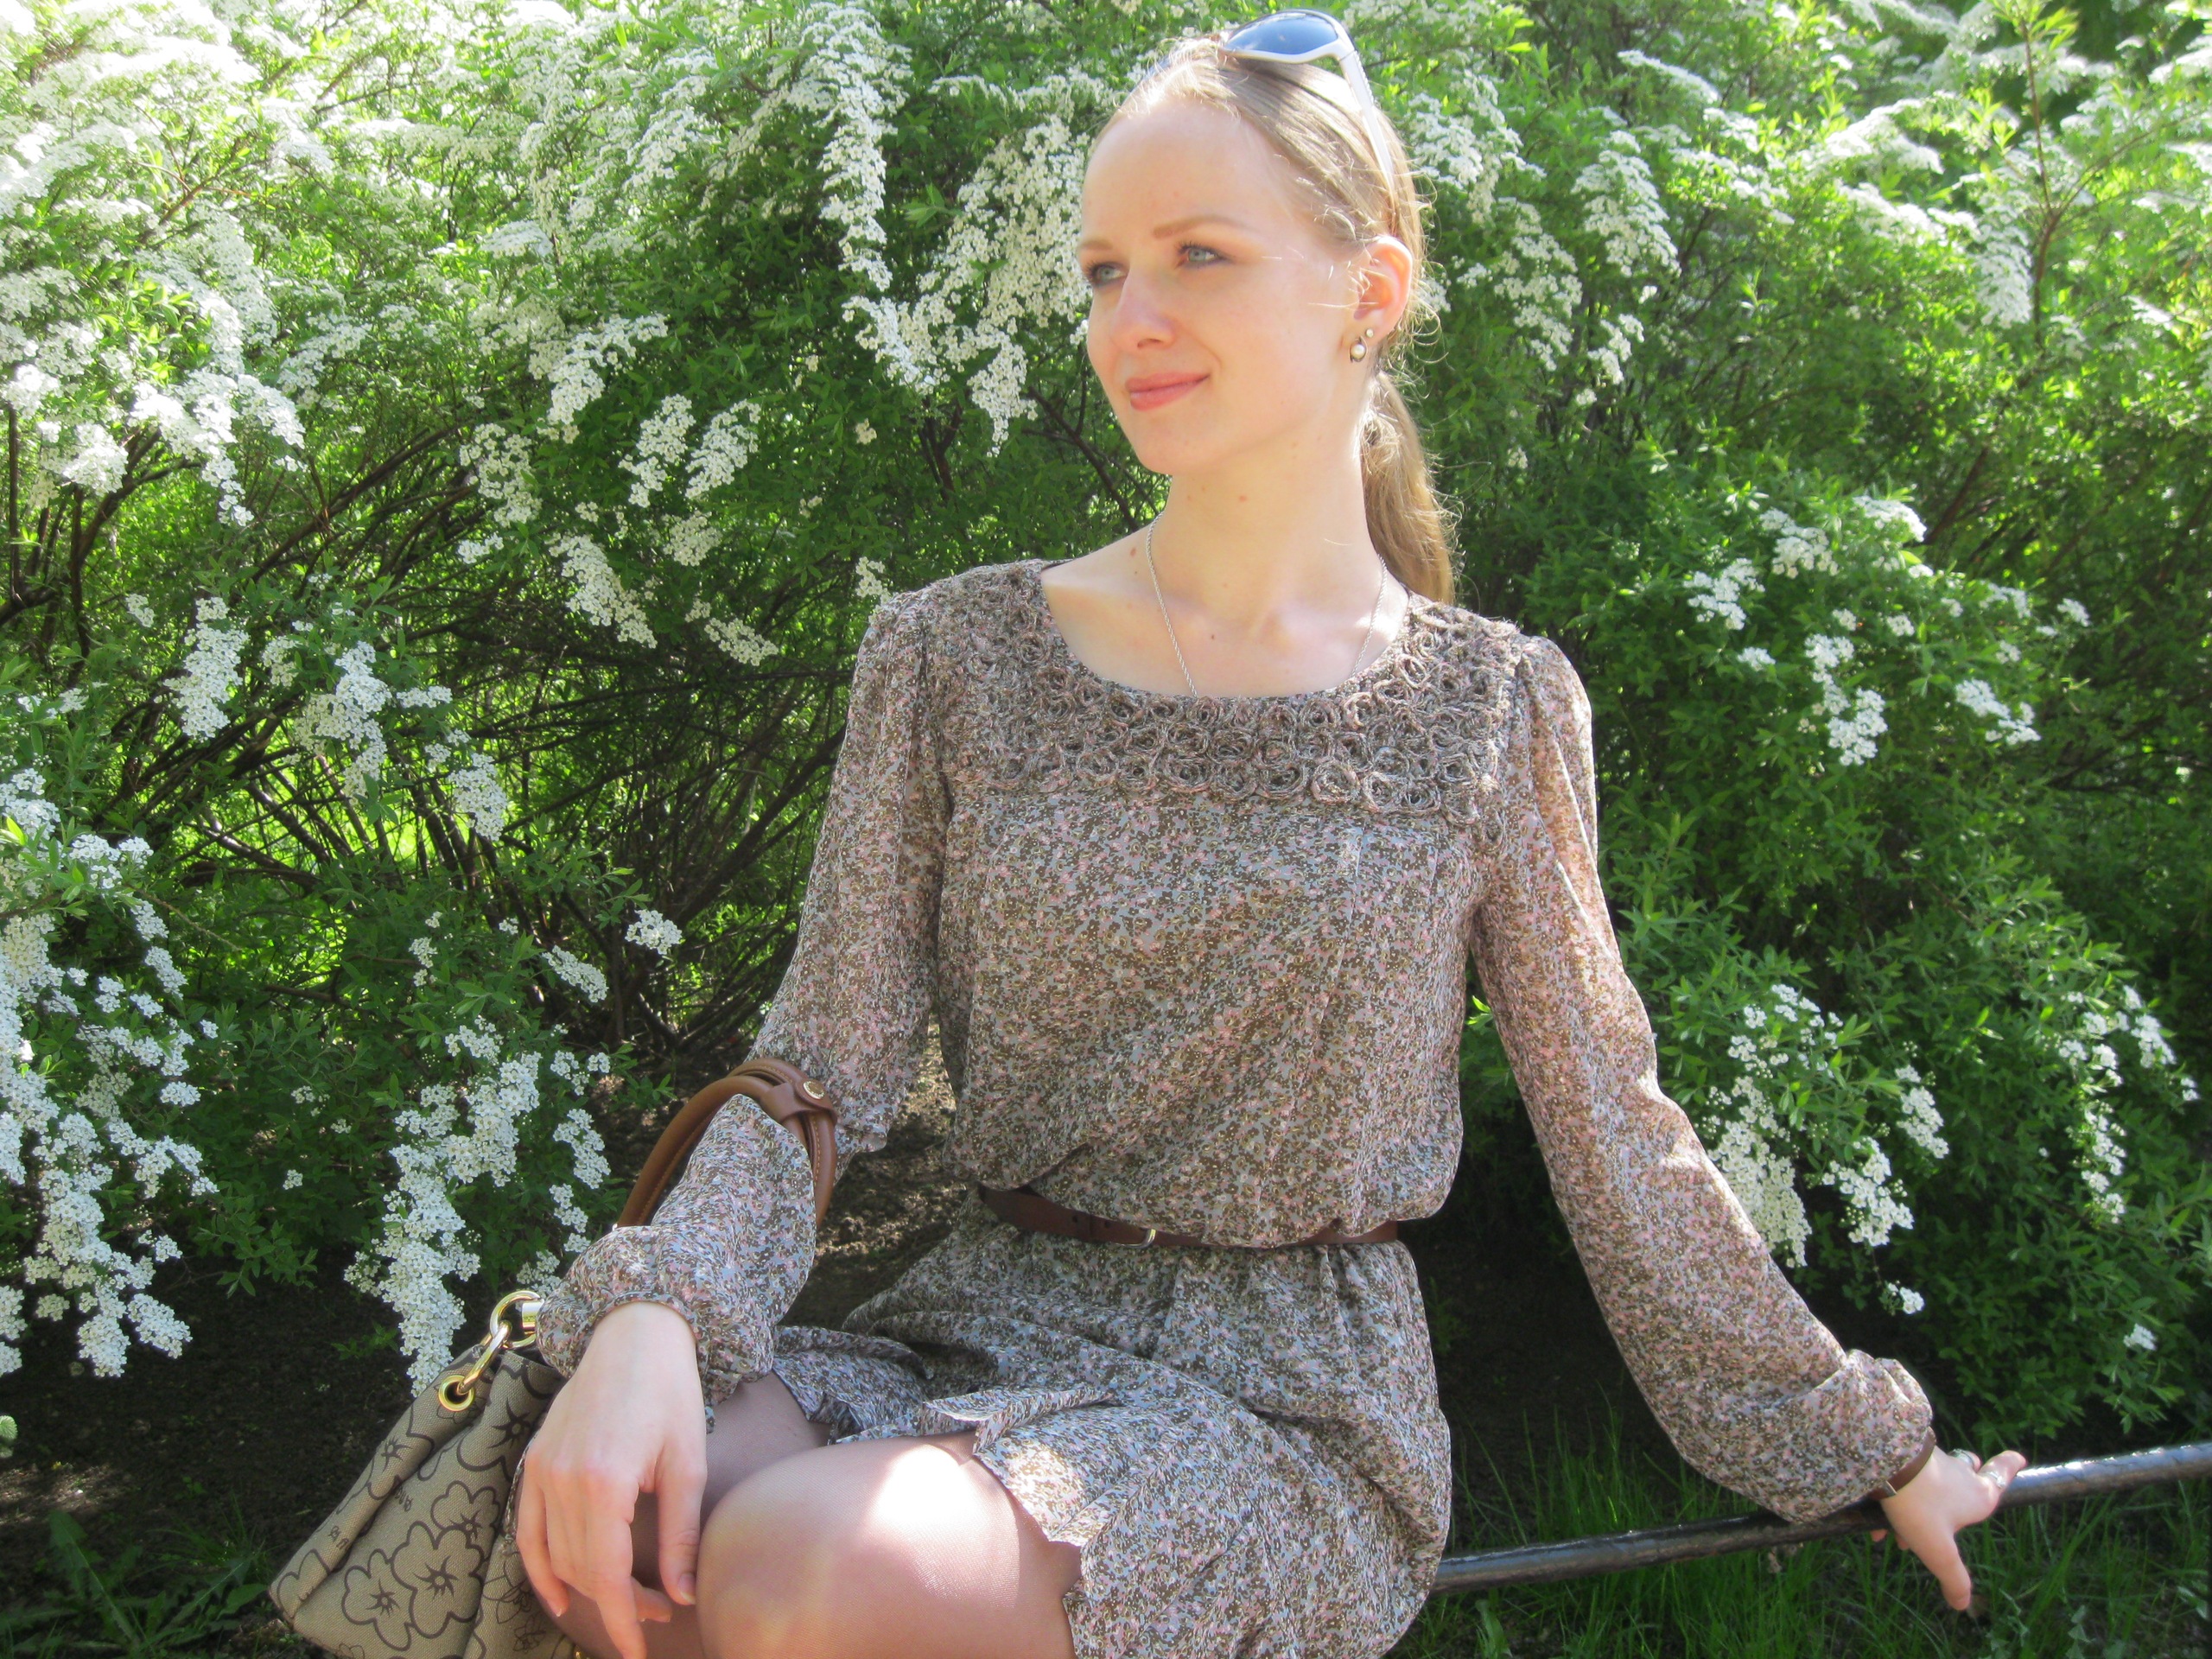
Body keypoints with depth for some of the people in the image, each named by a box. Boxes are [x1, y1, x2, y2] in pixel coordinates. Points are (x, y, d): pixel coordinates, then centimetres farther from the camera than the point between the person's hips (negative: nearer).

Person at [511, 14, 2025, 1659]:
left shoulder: (1489, 716, 0)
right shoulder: (956, 659, 3)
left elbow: (1618, 1144, 8)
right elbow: (822, 1071, -1)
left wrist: (1874, 1448, 14)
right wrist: (650, 1317, -21)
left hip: (1292, 1396, -2)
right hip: (980, 1327, 3)